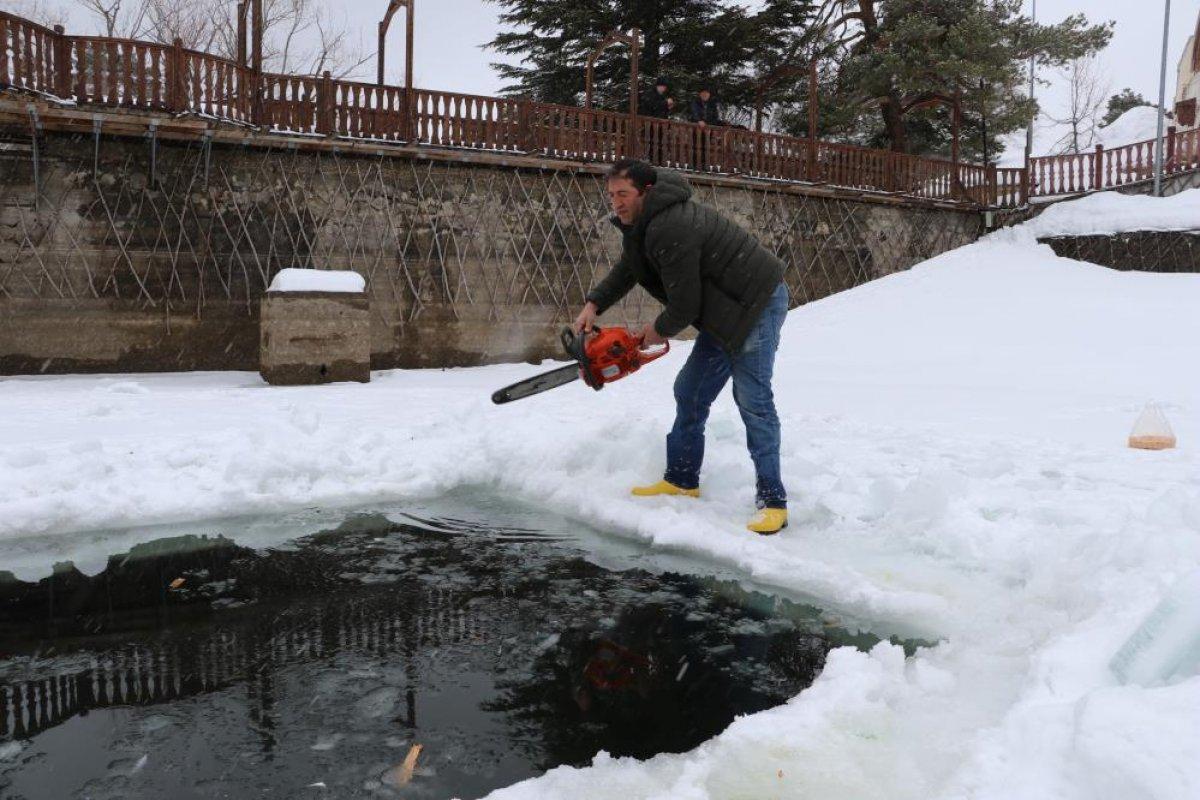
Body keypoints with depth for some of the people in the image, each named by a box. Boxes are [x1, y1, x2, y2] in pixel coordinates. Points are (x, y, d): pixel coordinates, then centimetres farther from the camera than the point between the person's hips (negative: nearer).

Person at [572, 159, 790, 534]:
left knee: (752, 399, -14)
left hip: (758, 302, -10)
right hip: (725, 310, 11)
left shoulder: (669, 229, -27)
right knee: (690, 392, 11)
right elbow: (626, 270, 19)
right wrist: (594, 304, 5)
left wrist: (659, 331, -2)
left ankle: (772, 500, -10)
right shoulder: (642, 222, 5)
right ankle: (681, 479, 21)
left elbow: (684, 307, -23)